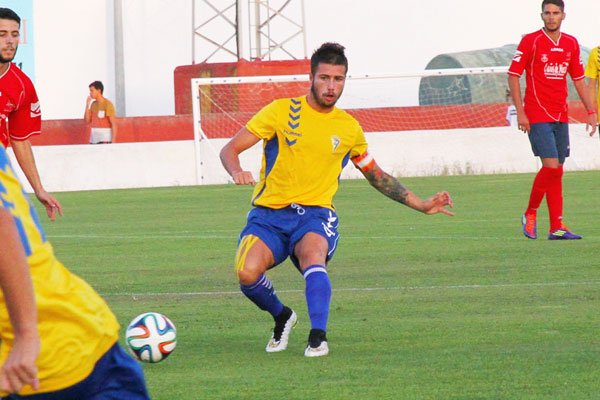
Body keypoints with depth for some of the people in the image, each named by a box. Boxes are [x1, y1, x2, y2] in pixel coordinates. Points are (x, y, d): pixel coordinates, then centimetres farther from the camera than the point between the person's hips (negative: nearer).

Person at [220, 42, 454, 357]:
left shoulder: (349, 128, 11)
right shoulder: (282, 111, 1)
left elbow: (376, 175, 27)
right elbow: (230, 149, -1)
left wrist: (421, 205, 23)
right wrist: (237, 172, -24)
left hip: (315, 215, 0)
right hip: (269, 213, 0)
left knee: (312, 254, -37)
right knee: (247, 272, -27)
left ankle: (318, 337, -38)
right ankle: (282, 316, 4)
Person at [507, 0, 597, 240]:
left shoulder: (571, 44, 10)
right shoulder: (530, 41, -5)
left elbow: (578, 78, 20)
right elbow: (513, 75, -5)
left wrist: (590, 111, 13)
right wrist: (520, 112, -12)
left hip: (560, 116, 5)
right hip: (537, 117, -5)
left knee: (556, 171, 5)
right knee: (551, 166, -15)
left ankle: (556, 227, 6)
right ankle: (530, 214, 3)